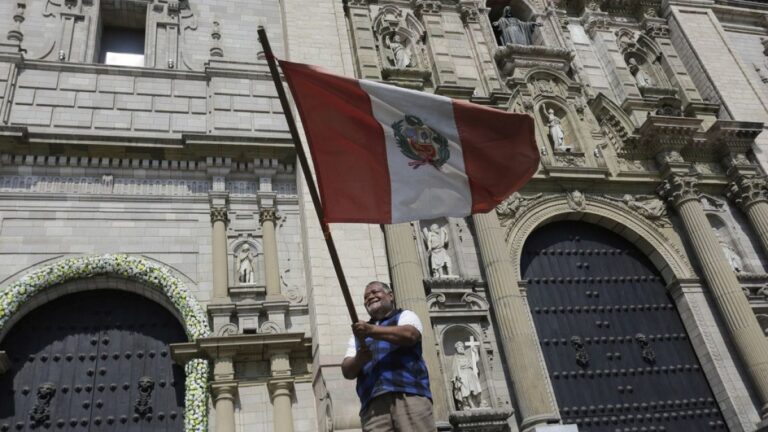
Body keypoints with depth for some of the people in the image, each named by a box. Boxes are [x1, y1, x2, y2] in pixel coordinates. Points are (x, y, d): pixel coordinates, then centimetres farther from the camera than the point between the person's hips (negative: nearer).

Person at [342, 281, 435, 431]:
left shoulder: (404, 316, 19)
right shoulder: (360, 332, 29)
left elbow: (410, 335, -6)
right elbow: (347, 371, 15)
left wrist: (372, 330, -19)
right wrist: (359, 359, -9)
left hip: (409, 394, -3)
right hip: (373, 403, 3)